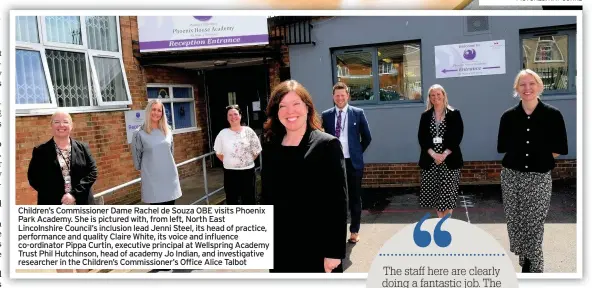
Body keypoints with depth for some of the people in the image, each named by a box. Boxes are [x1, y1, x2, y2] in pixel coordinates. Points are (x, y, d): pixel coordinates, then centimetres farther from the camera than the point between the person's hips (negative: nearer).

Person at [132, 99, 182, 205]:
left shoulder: (167, 131, 7)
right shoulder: (139, 133, -8)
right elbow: (137, 157, 1)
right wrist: (145, 169, 11)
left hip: (170, 176, 4)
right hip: (152, 179, -4)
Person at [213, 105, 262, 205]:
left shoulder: (248, 131, -5)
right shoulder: (223, 133, -5)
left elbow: (257, 150, 3)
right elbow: (218, 153, 4)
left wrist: (248, 161, 3)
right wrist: (229, 162, 3)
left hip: (248, 171, 0)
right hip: (230, 172, 0)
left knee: (249, 199, 11)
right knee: (232, 199, 9)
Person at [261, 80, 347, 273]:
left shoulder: (328, 145, -9)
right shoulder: (270, 148, 4)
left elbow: (339, 201, -12)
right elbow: (266, 196, 9)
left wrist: (335, 251, -15)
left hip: (317, 248, -4)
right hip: (280, 248, 4)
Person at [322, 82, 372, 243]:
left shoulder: (358, 113, 0)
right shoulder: (326, 115, 3)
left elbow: (367, 137, 6)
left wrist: (357, 152, 6)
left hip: (353, 162, -1)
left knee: (355, 198, 8)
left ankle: (354, 231, 20)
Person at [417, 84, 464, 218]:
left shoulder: (454, 114, 2)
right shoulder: (425, 116, 9)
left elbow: (457, 136, -5)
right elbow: (421, 137, 2)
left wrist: (444, 154, -15)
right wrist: (433, 154, -13)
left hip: (449, 160, -2)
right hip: (430, 160, 3)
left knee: (448, 194, -1)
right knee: (433, 193, 4)